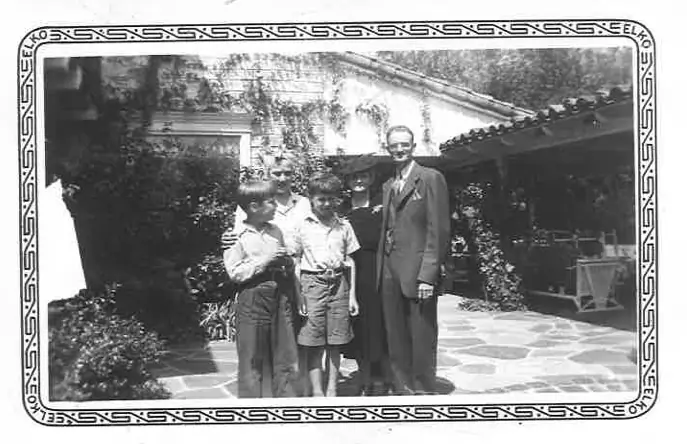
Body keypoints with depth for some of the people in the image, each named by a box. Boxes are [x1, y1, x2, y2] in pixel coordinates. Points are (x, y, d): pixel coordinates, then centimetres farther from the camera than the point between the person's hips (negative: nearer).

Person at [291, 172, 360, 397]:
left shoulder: (343, 226, 7)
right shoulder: (302, 226, 1)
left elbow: (349, 261, 11)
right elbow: (295, 262, 3)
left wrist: (352, 294, 7)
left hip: (338, 285, 2)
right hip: (312, 285, -2)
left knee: (335, 343, 6)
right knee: (314, 344, 0)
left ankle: (332, 389, 17)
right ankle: (317, 391, 8)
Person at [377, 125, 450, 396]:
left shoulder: (430, 178, -3)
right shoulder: (388, 186, 19)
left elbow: (438, 229, -10)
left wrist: (428, 274, -17)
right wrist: (381, 270, 8)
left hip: (417, 272, -7)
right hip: (389, 272, 7)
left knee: (422, 341, -1)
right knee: (396, 342, 11)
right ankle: (402, 391, 20)